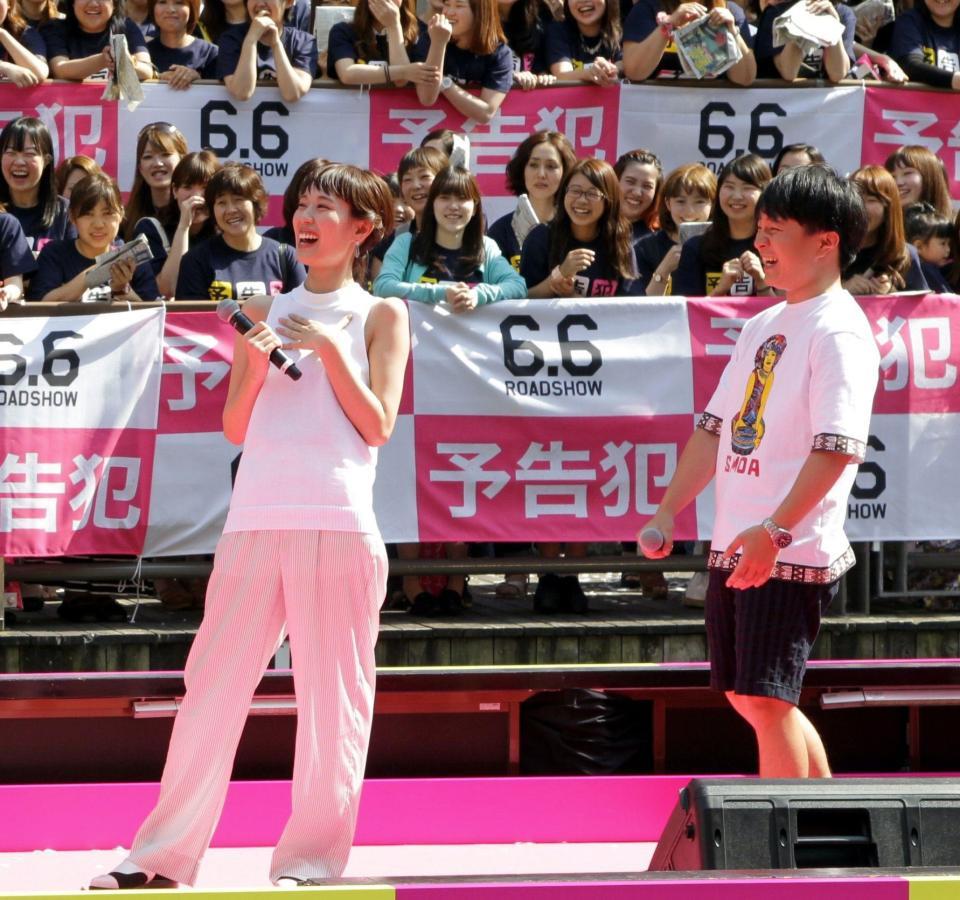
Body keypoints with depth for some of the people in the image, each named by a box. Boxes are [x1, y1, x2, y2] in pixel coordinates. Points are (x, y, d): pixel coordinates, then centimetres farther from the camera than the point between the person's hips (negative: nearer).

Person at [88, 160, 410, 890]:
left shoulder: (380, 316, 9)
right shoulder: (265, 311, 18)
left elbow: (378, 426, 0)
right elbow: (236, 428, 14)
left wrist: (328, 348, -7)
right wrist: (254, 363, -3)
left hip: (339, 521, -3)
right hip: (255, 519, 3)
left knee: (332, 692, -3)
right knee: (212, 684, 2)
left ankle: (311, 857, 4)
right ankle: (164, 855, 6)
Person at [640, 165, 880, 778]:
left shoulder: (839, 330, -12)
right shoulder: (764, 326, 17)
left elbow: (837, 447, -21)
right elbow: (716, 428, 21)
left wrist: (775, 531, -28)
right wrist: (668, 513, 15)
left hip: (794, 551, -9)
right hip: (734, 546, 9)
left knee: (766, 698, -10)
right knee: (748, 699, 13)